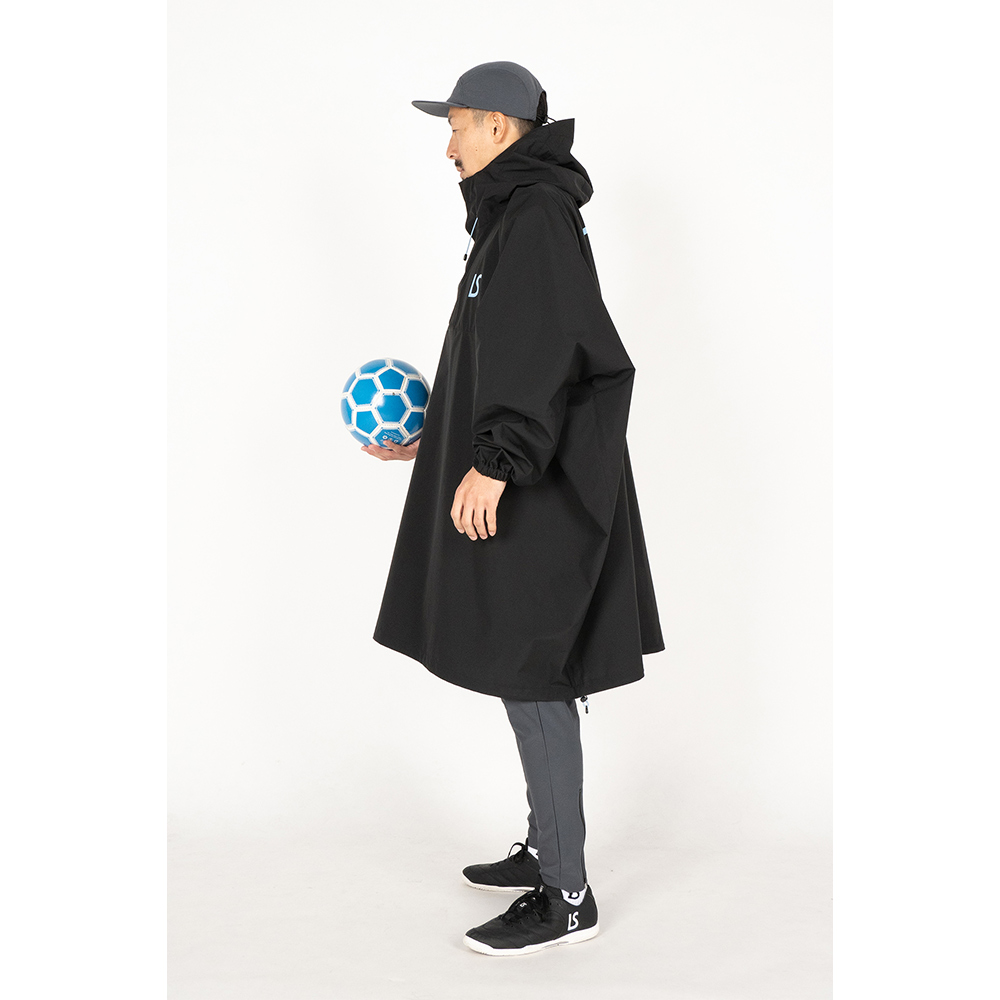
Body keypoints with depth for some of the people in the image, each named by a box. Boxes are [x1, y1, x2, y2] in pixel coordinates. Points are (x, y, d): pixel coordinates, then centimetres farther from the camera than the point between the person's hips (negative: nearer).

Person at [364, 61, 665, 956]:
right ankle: (546, 848, 27)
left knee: (530, 674, -6)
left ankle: (567, 894, 3)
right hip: (521, 485, 11)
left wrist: (495, 462, -30)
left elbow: (552, 353, -25)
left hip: (536, 493, -11)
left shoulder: (538, 216, -13)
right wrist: (436, 441, 24)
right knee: (526, 670, 15)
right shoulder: (514, 218, 18)